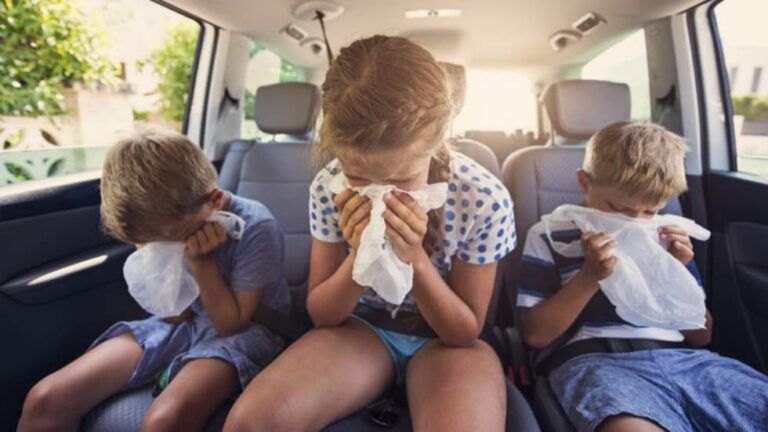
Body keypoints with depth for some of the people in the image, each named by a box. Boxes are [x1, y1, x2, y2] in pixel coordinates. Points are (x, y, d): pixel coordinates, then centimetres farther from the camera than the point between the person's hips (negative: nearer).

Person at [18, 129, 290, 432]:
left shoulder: (256, 228, -23)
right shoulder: (164, 221, -8)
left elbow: (231, 324, -16)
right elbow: (176, 315, -3)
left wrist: (201, 261, -25)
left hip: (244, 330, -4)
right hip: (184, 323, 5)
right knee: (46, 399, -9)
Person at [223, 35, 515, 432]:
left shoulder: (484, 199, -18)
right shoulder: (329, 188, -14)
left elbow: (466, 331, -9)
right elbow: (321, 314, -5)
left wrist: (415, 258, -26)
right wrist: (359, 256, -25)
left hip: (445, 339, 0)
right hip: (361, 327, 2)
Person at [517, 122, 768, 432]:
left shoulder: (666, 237, 18)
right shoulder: (550, 235, 3)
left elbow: (701, 336, 20)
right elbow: (536, 335, -1)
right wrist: (589, 276, -12)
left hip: (684, 358, 6)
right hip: (595, 361, -5)